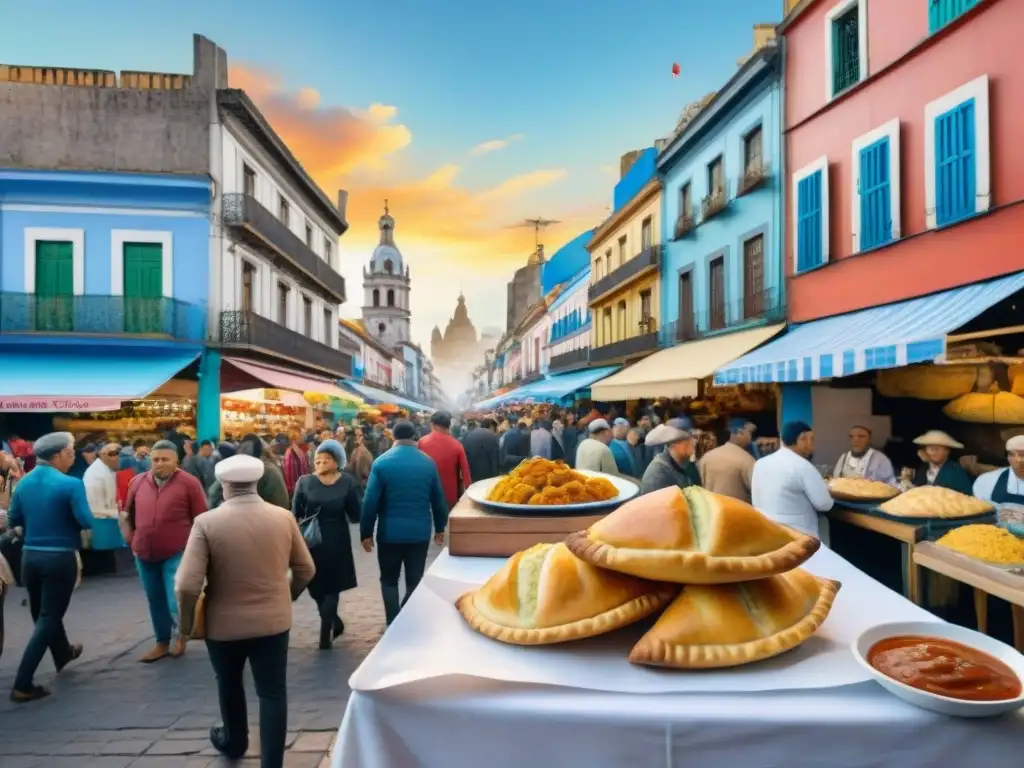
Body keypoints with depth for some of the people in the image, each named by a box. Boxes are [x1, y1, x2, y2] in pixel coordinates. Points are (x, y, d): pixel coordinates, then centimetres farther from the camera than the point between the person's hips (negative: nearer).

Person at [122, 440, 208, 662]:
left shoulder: (189, 483, -11)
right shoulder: (138, 482, 3)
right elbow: (128, 515, 16)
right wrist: (130, 540, 8)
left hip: (177, 554, -5)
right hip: (145, 554, 5)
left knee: (176, 602, -7)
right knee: (155, 601, 17)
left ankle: (183, 633, 24)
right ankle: (162, 643, 34)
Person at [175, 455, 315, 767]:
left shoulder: (207, 522, -17)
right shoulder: (284, 517, -8)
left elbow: (187, 585, -19)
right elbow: (306, 569, 1)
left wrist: (186, 620, -1)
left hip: (224, 622, 0)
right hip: (274, 620, 0)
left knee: (229, 684, 26)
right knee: (272, 692, 10)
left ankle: (234, 742, 48)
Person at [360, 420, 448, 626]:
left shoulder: (381, 463, -8)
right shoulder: (428, 462, -1)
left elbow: (370, 501, -9)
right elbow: (438, 499, 4)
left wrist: (366, 532, 0)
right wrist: (440, 528, 15)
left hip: (390, 532, -1)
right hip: (420, 531, 2)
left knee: (389, 580, 14)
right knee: (415, 581, 12)